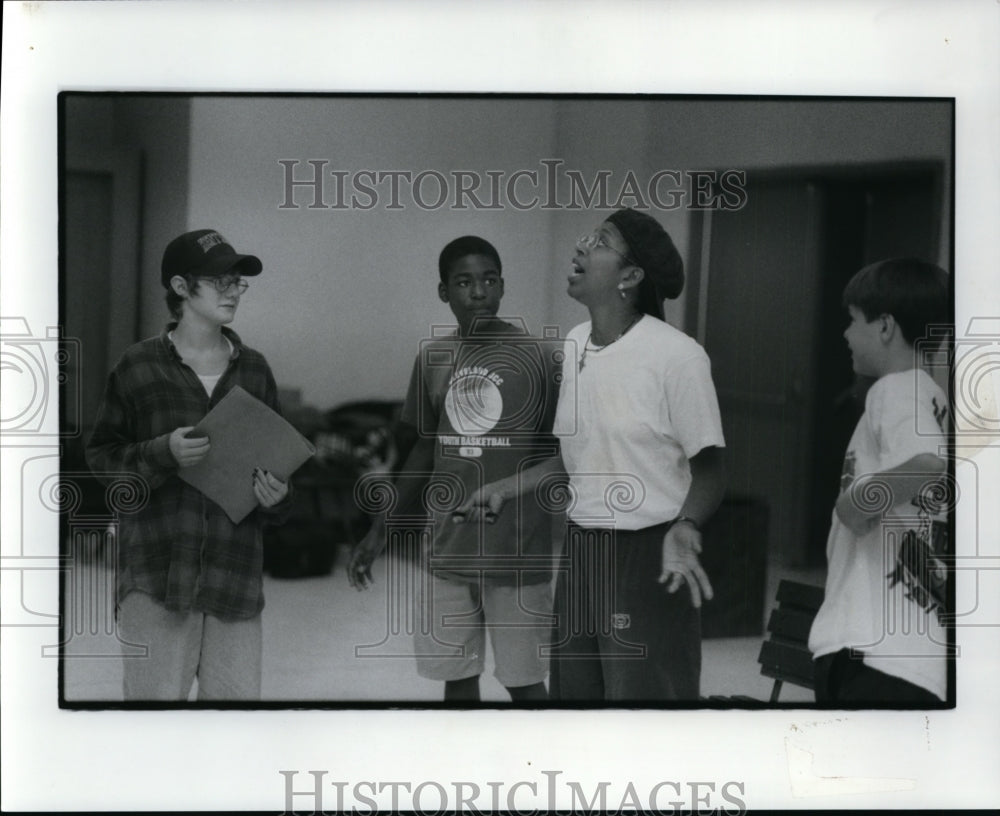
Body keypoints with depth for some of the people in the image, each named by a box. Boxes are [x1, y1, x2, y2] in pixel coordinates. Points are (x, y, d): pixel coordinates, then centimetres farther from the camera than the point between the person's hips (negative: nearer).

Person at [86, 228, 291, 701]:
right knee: (155, 696, -1)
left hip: (235, 569, 3)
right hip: (156, 571, -3)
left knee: (237, 696, 4)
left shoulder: (253, 369, 10)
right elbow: (101, 455, 3)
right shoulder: (138, 368, 1)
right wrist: (162, 453, -14)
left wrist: (275, 498, -5)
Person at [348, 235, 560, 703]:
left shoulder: (534, 358, -7)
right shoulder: (432, 359, 6)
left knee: (522, 680, 3)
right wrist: (379, 532, 15)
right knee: (456, 676, 11)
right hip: (447, 552, 4)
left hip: (517, 554, -4)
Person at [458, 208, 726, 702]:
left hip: (647, 556, -6)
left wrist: (684, 529, -27)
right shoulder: (574, 346, 7)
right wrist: (507, 489, 11)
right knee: (573, 690, 13)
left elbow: (708, 470, -10)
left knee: (642, 693, -1)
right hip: (580, 551, 7)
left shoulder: (677, 356, -14)